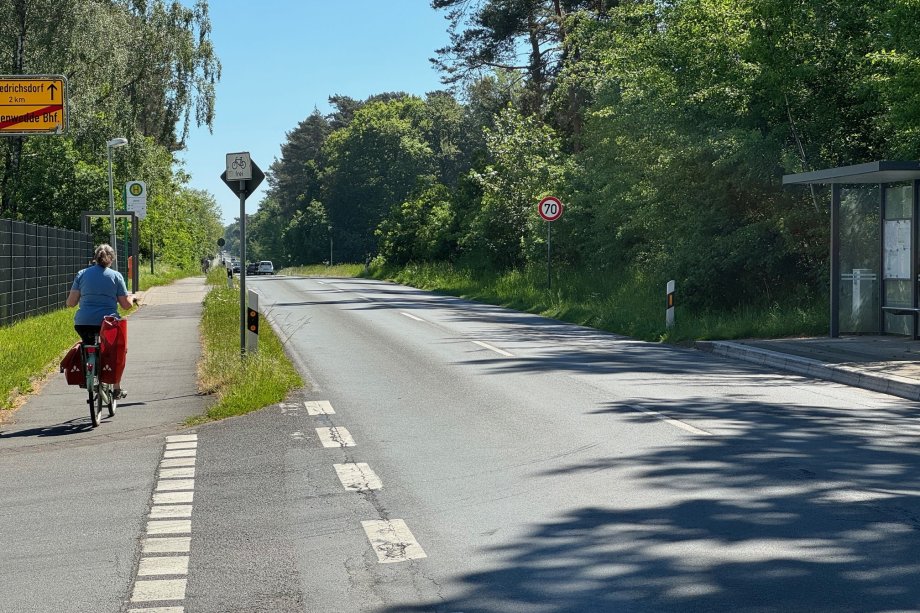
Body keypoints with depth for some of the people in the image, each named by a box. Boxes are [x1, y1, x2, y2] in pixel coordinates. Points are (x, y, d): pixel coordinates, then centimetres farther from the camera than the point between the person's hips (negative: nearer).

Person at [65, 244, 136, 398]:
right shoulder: (116, 276, 2)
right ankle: (117, 389, 25)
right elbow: (126, 304, 2)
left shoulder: (82, 274, 6)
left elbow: (71, 302, 3)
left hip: (83, 323, 1)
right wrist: (132, 298, 24)